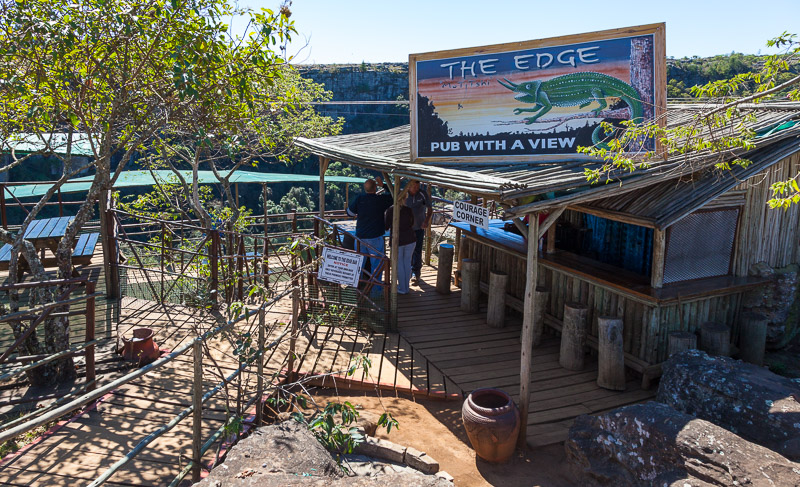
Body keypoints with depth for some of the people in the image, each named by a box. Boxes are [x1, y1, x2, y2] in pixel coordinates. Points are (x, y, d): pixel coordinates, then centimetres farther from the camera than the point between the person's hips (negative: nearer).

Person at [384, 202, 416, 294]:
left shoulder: (391, 210, -10)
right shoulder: (409, 210, -2)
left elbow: (386, 227, -3)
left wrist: (384, 214, 11)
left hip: (397, 241, -3)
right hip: (410, 239, 3)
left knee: (398, 262, 15)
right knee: (407, 261, 18)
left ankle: (402, 288, 20)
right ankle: (406, 287, 25)